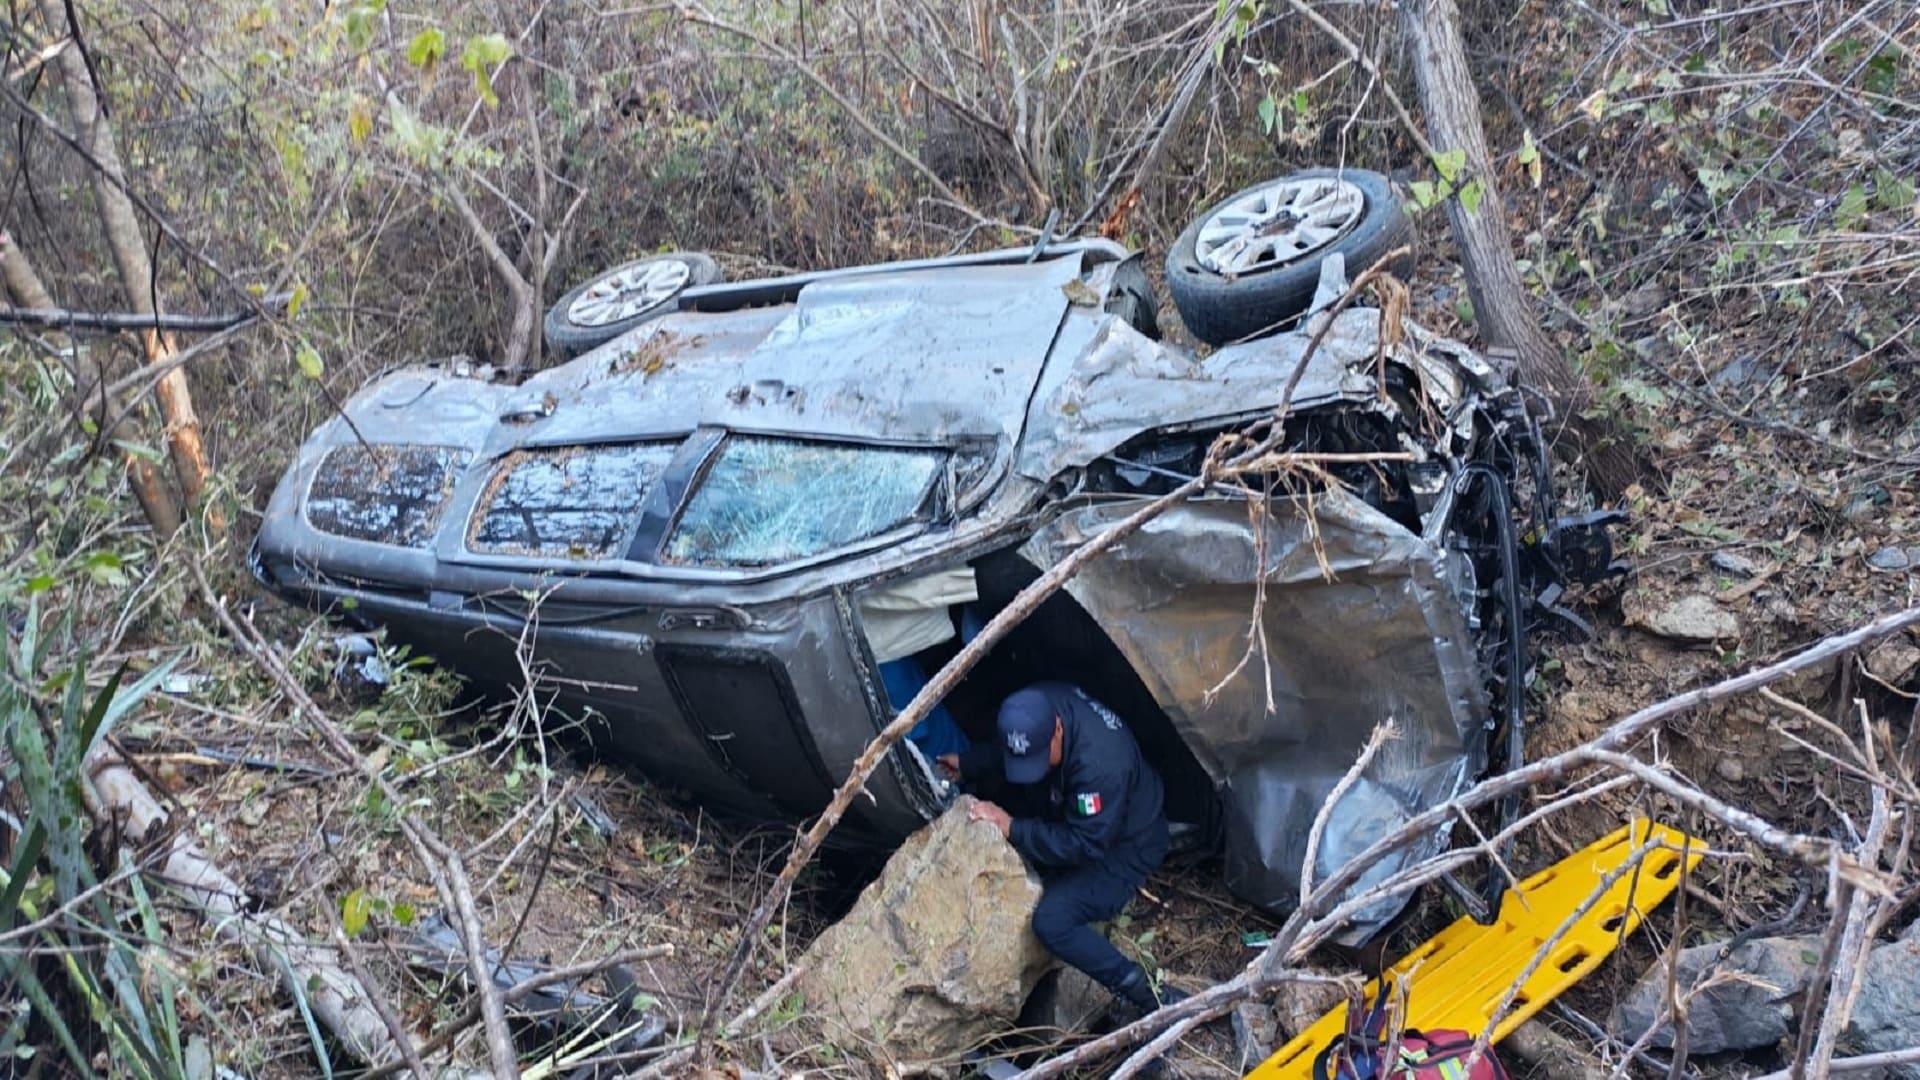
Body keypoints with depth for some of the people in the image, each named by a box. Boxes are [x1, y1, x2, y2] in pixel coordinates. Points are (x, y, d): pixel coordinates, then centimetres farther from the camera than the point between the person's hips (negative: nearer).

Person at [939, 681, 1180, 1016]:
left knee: (1052, 921, -24)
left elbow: (1083, 845, -30)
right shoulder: (1036, 708, -18)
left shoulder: (1099, 762, -40)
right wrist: (967, 766, -3)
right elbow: (1001, 752, 7)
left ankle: (1152, 999, -11)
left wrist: (1012, 828, -30)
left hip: (1120, 847, -9)